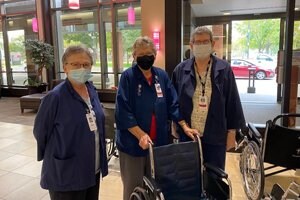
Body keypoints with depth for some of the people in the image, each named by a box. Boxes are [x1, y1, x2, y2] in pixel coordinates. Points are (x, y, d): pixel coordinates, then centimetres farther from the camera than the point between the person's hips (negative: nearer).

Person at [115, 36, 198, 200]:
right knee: (133, 187, 10)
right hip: (133, 142, -4)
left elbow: (173, 105, 7)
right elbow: (123, 112, -15)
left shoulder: (162, 76, 5)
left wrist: (185, 126, -3)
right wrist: (141, 135, -22)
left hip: (159, 141, 4)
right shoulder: (127, 76, -9)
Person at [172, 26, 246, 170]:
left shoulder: (224, 69, -4)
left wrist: (232, 132, -1)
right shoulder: (181, 70, -1)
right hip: (187, 136, 1)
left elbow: (232, 102, -2)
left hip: (215, 136, -1)